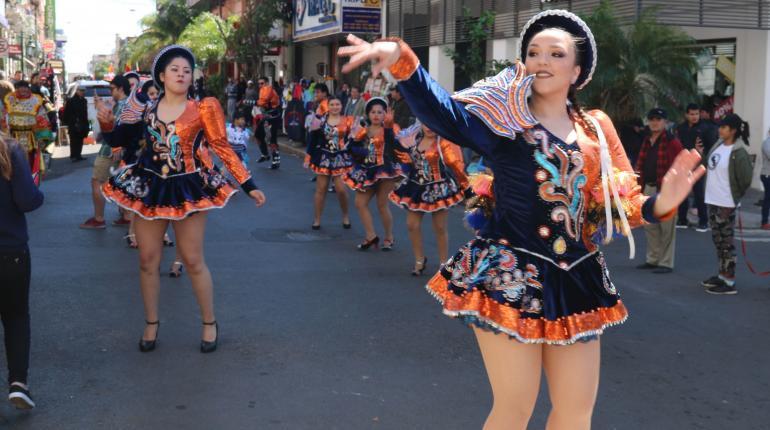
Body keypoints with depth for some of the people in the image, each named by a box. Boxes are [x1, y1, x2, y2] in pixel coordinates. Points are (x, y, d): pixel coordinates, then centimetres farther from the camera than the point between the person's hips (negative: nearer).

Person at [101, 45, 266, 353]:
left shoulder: (202, 109, -5)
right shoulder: (146, 108, 4)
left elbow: (223, 149, -4)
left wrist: (249, 186, -8)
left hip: (187, 189, -3)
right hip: (149, 188, 3)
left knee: (193, 261, 2)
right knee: (147, 261, 6)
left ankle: (210, 324, 19)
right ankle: (151, 325, 23)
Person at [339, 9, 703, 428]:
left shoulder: (596, 129, 9)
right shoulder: (504, 119, -4)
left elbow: (621, 203, 11)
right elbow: (441, 111, -21)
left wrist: (661, 203, -11)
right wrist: (400, 58, -38)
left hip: (577, 280, 5)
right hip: (509, 276, -4)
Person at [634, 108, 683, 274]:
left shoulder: (672, 141, -9)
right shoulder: (646, 141, 14)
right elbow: (640, 164, 19)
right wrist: (640, 186, 15)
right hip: (649, 188, 8)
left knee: (667, 228, -3)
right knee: (650, 226, 14)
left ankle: (666, 263, 3)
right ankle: (652, 259, 26)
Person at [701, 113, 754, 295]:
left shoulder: (739, 153, -16)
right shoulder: (718, 145, 7)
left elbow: (745, 180, -14)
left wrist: (734, 198, -5)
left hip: (726, 205, -8)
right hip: (712, 201, 8)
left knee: (726, 242, -3)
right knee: (718, 240, 16)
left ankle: (729, 282, 3)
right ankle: (722, 275, 29)